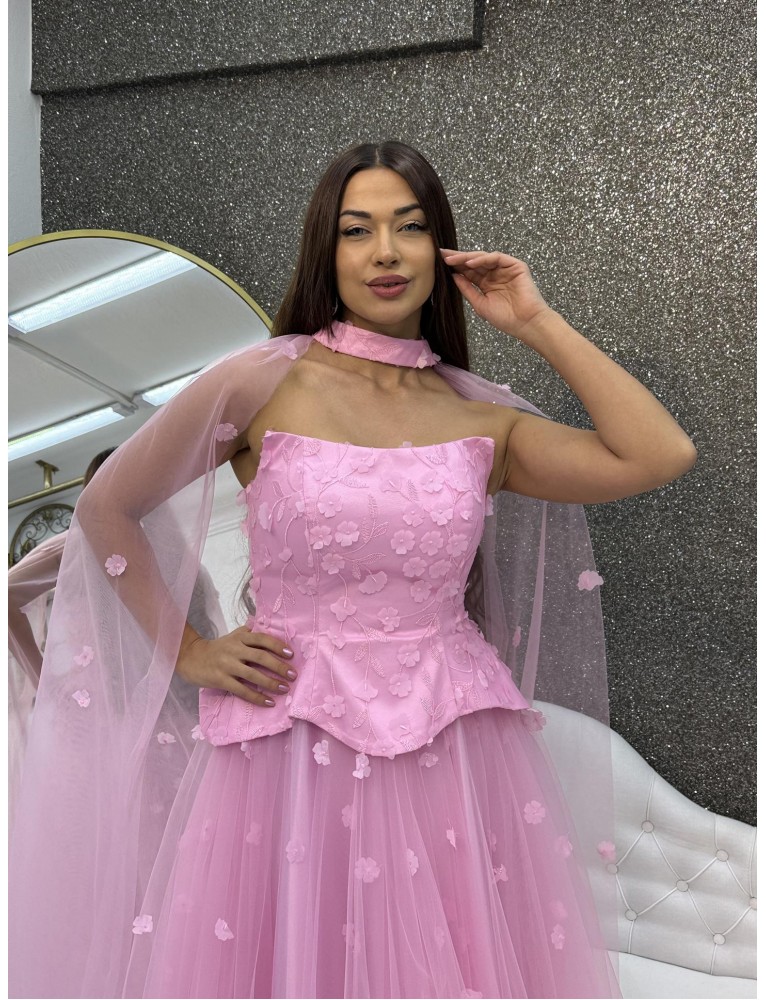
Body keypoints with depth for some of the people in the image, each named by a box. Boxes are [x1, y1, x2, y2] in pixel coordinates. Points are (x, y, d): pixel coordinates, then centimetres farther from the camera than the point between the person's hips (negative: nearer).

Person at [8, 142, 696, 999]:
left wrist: (537, 326, -1)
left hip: (451, 756, 3)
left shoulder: (481, 420, 5)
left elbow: (662, 455, -6)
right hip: (291, 752, -2)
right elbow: (106, 509, 4)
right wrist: (188, 653, 1)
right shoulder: (266, 382, -4)